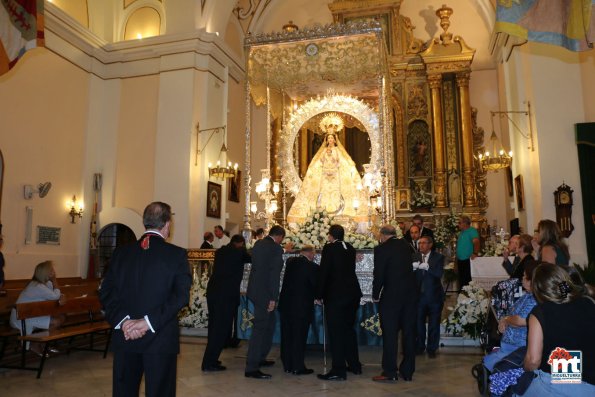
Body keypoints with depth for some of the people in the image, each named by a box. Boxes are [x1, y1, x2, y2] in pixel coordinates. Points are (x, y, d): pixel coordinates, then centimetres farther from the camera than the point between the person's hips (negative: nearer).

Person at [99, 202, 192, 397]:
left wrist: (123, 320, -7)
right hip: (161, 339, -3)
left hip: (125, 337, 4)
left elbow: (106, 293, -1)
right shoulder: (177, 254, -7)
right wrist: (149, 322, -15)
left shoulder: (121, 252, 3)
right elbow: (181, 295, -15)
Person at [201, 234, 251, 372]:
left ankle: (211, 358, 27)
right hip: (227, 293, -7)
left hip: (212, 290, 7)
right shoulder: (240, 252, -4)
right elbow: (253, 259, 12)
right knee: (222, 327, 0)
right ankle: (209, 363, 0)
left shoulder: (220, 251, 13)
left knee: (214, 325, 17)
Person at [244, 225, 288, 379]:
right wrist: (273, 298, -16)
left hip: (255, 290, 9)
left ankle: (260, 358, 32)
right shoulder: (276, 249, -15)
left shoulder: (258, 244, 8)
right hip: (265, 293, -9)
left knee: (269, 323, 21)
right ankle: (251, 368, 1)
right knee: (260, 328, -4)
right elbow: (274, 275, -18)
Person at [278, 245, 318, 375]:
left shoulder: (290, 262, 1)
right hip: (302, 307, -6)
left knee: (287, 336, 13)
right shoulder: (312, 267, -15)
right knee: (299, 337, 5)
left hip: (285, 305, 6)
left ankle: (287, 365, 23)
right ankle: (298, 367, 12)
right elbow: (317, 286, -7)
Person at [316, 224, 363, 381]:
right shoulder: (351, 249, 8)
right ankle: (354, 365, 28)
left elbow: (323, 272, -12)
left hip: (335, 295, -7)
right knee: (349, 328, 19)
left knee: (336, 331, -1)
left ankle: (338, 370, 2)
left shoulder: (329, 248, -11)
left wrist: (319, 294, -4)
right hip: (353, 293, 7)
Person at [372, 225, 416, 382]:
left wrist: (375, 295, 1)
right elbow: (409, 268, 13)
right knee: (409, 333, 12)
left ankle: (389, 372, 9)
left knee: (390, 334, 4)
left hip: (391, 295, -6)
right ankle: (408, 371, 22)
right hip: (410, 294, 6)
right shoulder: (405, 246, 5)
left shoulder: (381, 249, -12)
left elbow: (378, 275, -11)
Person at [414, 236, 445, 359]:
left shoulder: (438, 257, -3)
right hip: (419, 295, 2)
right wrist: (413, 268, -24)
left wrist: (427, 267, -31)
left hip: (434, 296, -2)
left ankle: (432, 349, 24)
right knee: (418, 322, 9)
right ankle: (419, 347, 25)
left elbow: (440, 273, -18)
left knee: (434, 324, 9)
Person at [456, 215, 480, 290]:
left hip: (468, 261, -9)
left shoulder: (472, 231, -11)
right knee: (461, 280, 15)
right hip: (460, 260, 9)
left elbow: (476, 242, -24)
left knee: (468, 280, -5)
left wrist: (475, 253, -33)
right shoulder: (462, 232, 16)